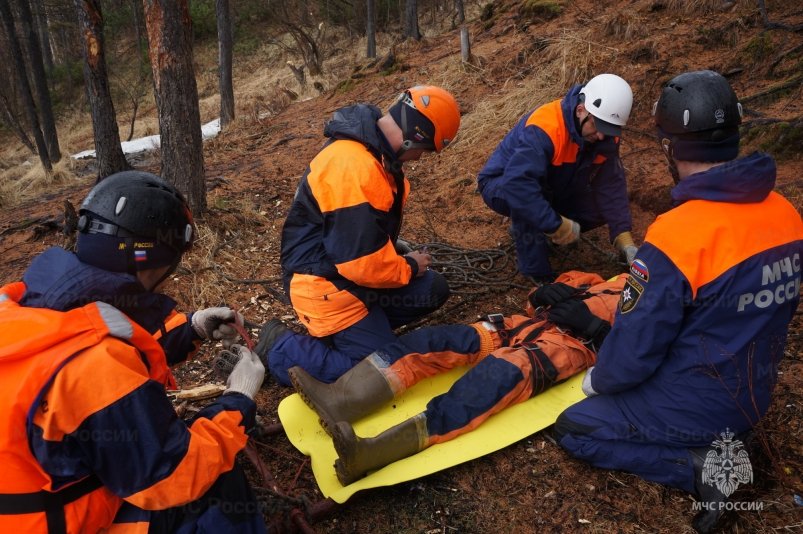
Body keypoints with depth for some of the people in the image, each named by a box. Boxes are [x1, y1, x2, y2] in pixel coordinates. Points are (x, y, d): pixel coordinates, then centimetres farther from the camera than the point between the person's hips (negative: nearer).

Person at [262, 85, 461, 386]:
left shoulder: (374, 150, 4)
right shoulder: (354, 167, -29)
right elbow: (363, 262, -28)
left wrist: (399, 255, 7)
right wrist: (409, 267, -11)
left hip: (350, 268, 10)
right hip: (325, 285, -10)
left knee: (433, 290, 9)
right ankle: (279, 349, 2)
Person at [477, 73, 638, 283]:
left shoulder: (606, 134, -13)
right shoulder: (544, 128, -36)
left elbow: (611, 185, -15)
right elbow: (517, 184, -46)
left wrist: (625, 240, -23)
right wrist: (557, 226, -42)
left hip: (550, 190, 7)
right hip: (501, 185, -6)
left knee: (602, 208, -11)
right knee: (520, 195, -40)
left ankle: (524, 229, 7)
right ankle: (537, 273, -22)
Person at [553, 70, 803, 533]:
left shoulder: (676, 234, -31)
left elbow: (634, 348, -22)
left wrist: (597, 381, -1)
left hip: (695, 408, -7)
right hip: (752, 400, 7)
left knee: (573, 430, 9)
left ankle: (698, 466, -3)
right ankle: (722, 443, 9)